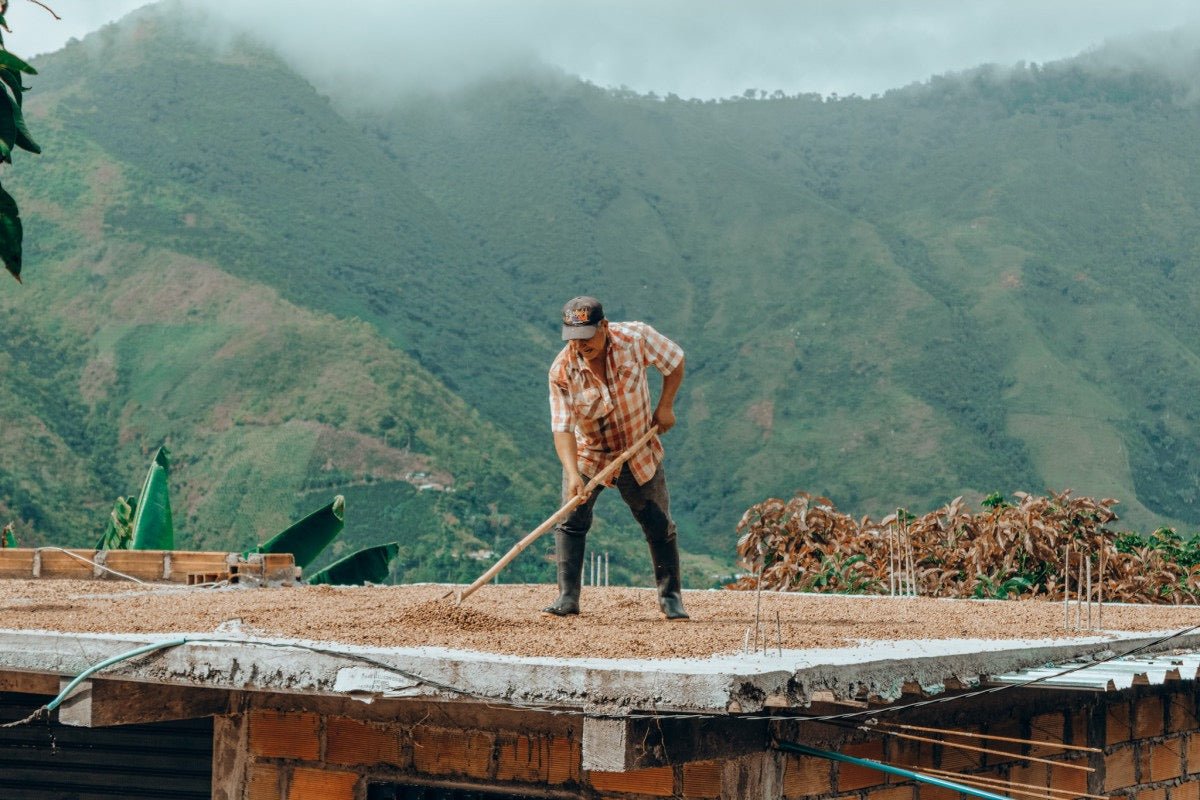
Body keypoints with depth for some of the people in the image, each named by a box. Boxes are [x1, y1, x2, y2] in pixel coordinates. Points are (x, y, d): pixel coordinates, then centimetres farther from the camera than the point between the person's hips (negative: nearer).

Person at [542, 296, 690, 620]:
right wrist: (572, 473, -40)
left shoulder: (636, 338, -21)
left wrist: (665, 406, -11)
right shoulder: (562, 371, -23)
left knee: (660, 527, 4)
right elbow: (563, 427, -26)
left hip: (639, 452, 0)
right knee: (571, 521, -12)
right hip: (587, 453, 0)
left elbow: (674, 361, -4)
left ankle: (670, 597, 20)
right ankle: (567, 597, -3)